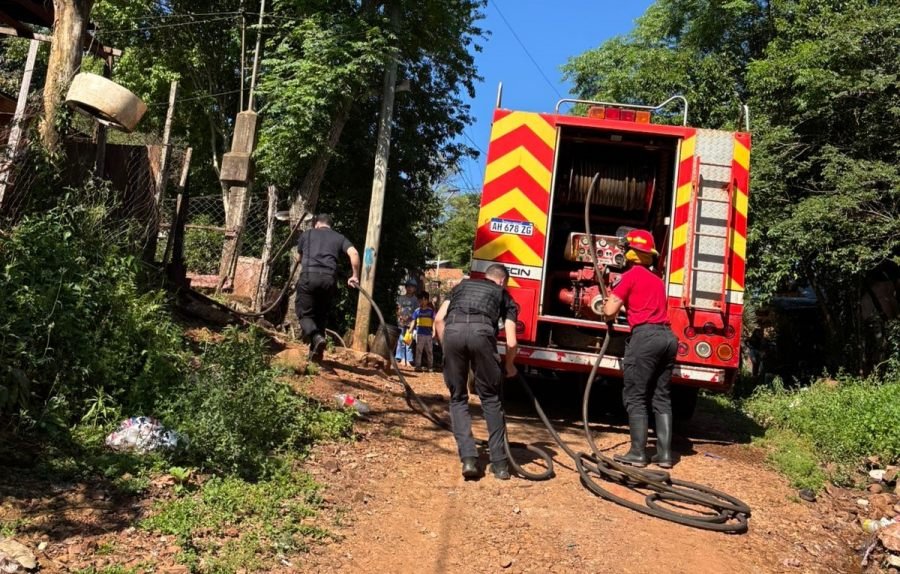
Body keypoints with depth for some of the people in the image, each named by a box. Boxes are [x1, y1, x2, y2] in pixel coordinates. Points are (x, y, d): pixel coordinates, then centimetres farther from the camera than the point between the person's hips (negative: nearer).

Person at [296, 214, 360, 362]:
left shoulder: (307, 234, 23)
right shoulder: (339, 238, 21)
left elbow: (300, 258, 37)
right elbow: (354, 253, 2)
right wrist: (355, 276, 8)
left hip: (309, 276, -2)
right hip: (329, 279, 2)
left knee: (305, 314, 5)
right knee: (320, 315, 17)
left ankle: (316, 338, -23)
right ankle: (315, 351, 12)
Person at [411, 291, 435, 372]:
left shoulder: (431, 311, 3)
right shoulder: (417, 311, 4)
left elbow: (433, 322, 3)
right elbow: (413, 322, 7)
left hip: (428, 333, 0)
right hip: (419, 333, 0)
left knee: (429, 351, 6)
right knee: (418, 350, 2)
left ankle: (430, 366, 13)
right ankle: (418, 365, 7)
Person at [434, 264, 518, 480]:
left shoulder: (462, 285, 36)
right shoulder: (504, 295, 30)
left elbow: (439, 319, 22)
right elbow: (511, 342, 19)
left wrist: (447, 349, 31)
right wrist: (509, 365, 38)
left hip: (453, 330, 2)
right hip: (481, 331, -1)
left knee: (458, 398, 16)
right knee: (490, 398, 15)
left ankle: (468, 458, 6)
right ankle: (499, 462, 15)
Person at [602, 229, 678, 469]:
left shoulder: (630, 275, 0)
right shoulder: (657, 280, 22)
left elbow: (610, 311, -3)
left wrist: (608, 302, 18)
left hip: (646, 336, -7)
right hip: (668, 336, 7)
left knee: (635, 397, -1)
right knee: (661, 397, 11)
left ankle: (637, 453, -1)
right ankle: (664, 454, 10)